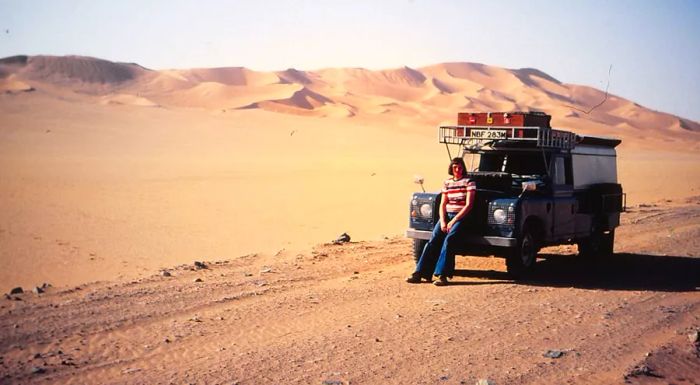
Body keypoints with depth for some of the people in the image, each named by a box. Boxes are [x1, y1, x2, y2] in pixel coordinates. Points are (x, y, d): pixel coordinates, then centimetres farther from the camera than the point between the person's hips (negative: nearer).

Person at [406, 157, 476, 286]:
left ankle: (442, 275, -33)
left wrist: (453, 221, -15)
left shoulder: (469, 182, -2)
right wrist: (442, 222, -7)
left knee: (448, 239, -29)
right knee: (433, 240, -16)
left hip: (461, 217, -4)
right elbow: (443, 204, 10)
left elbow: (468, 205, -9)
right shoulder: (447, 182, 13)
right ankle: (419, 273, -21)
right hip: (446, 216, 5)